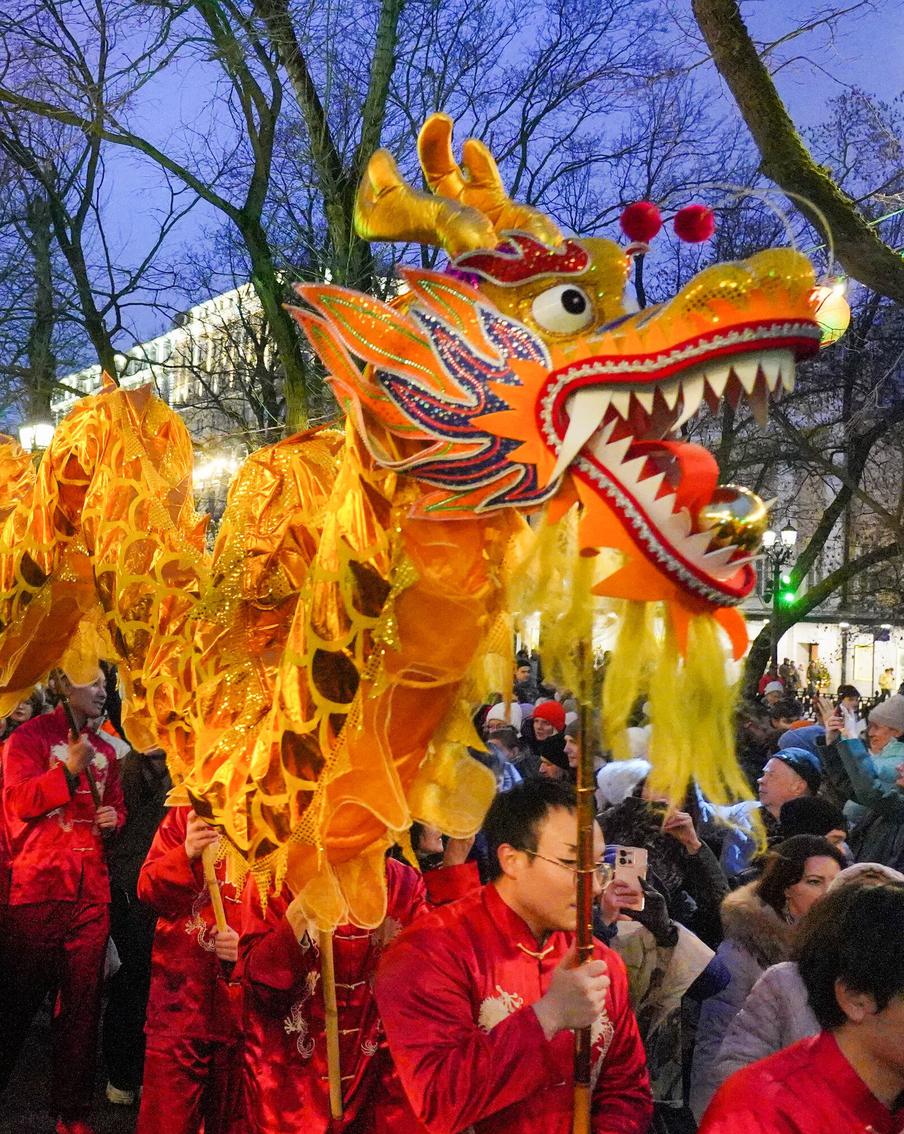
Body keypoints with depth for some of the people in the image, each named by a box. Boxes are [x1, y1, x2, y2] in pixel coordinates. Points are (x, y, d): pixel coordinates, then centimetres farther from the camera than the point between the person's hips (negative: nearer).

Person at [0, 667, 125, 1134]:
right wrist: (69, 769, -22)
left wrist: (114, 817, 5)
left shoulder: (104, 750, 17)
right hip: (38, 886, -5)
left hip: (91, 891, 5)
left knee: (82, 1002, 7)